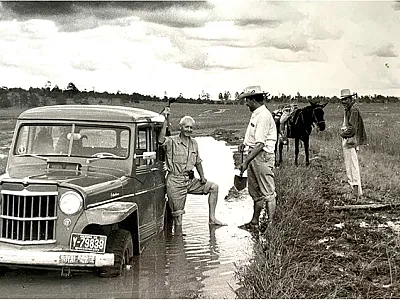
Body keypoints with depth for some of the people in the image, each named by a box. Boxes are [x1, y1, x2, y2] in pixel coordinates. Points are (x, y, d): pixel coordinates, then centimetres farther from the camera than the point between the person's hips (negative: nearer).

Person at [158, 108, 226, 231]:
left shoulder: (194, 143, 12)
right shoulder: (172, 141, -9)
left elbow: (198, 162, 22)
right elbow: (161, 140, -32)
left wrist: (202, 176, 7)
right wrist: (165, 120, -34)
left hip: (190, 180, 7)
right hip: (175, 182, -6)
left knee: (213, 187, 1)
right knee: (178, 214, -3)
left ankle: (212, 218, 4)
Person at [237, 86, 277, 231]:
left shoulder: (263, 116, -18)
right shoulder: (255, 114, 13)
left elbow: (260, 144, -23)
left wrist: (246, 161, -24)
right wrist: (245, 143, 10)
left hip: (263, 156, -10)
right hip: (254, 155, 10)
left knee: (268, 192, -3)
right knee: (255, 192, 17)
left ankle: (270, 223, 3)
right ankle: (255, 222, 26)